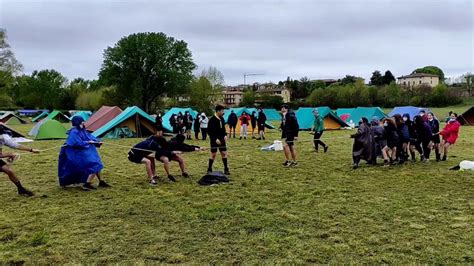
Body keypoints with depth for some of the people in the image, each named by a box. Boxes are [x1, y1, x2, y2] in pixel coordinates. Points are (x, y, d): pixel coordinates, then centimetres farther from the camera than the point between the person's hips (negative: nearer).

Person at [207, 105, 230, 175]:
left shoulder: (222, 119, 6)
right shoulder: (212, 120, -15)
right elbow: (209, 131, -15)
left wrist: (225, 135, 1)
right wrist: (215, 139, -20)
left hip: (222, 139, 6)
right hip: (214, 140, -6)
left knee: (224, 153, 5)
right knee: (213, 154, 0)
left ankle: (226, 169, 13)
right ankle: (209, 169, 14)